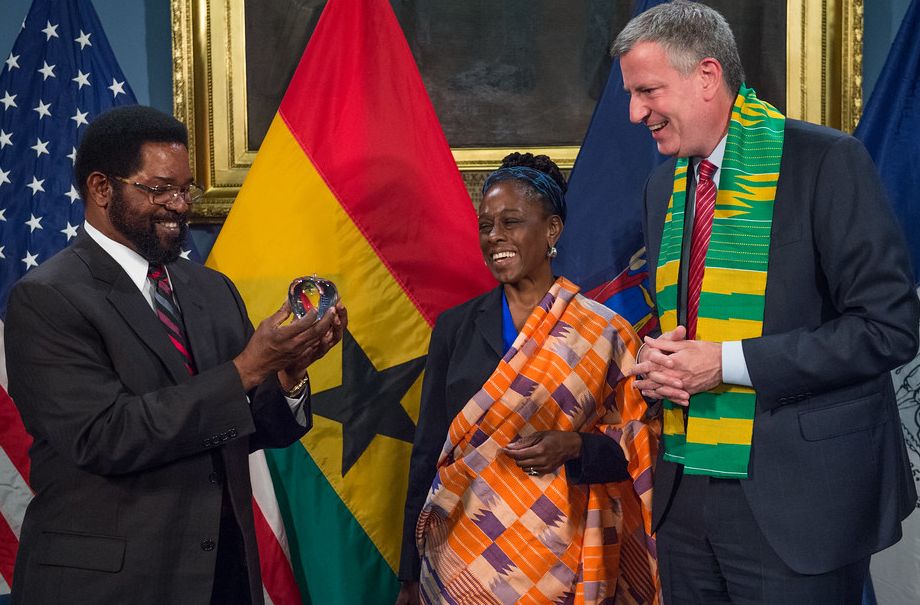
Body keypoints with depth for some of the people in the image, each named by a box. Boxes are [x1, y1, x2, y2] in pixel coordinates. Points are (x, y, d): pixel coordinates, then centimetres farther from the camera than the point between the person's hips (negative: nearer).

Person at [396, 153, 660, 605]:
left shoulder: (603, 332, -3)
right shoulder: (455, 327, 4)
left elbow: (637, 444, 2)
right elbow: (427, 453, 5)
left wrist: (572, 446, -18)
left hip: (557, 563, -1)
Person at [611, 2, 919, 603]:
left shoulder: (825, 160, -11)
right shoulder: (664, 184, 11)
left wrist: (728, 362, -18)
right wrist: (656, 362, -2)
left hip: (795, 501, -6)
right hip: (684, 489, 6)